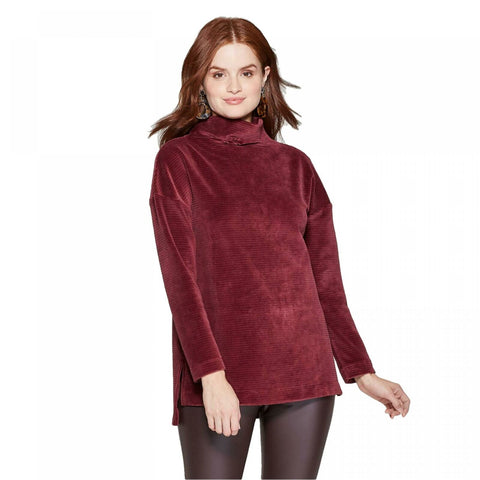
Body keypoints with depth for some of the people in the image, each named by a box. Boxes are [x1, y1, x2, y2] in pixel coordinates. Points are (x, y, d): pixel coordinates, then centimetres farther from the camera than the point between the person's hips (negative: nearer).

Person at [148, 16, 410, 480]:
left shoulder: (295, 165, 11)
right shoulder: (178, 159, 2)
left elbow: (325, 280, 13)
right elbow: (180, 277, -6)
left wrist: (361, 372, 10)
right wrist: (212, 375, -15)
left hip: (303, 370, 3)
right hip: (216, 374, -3)